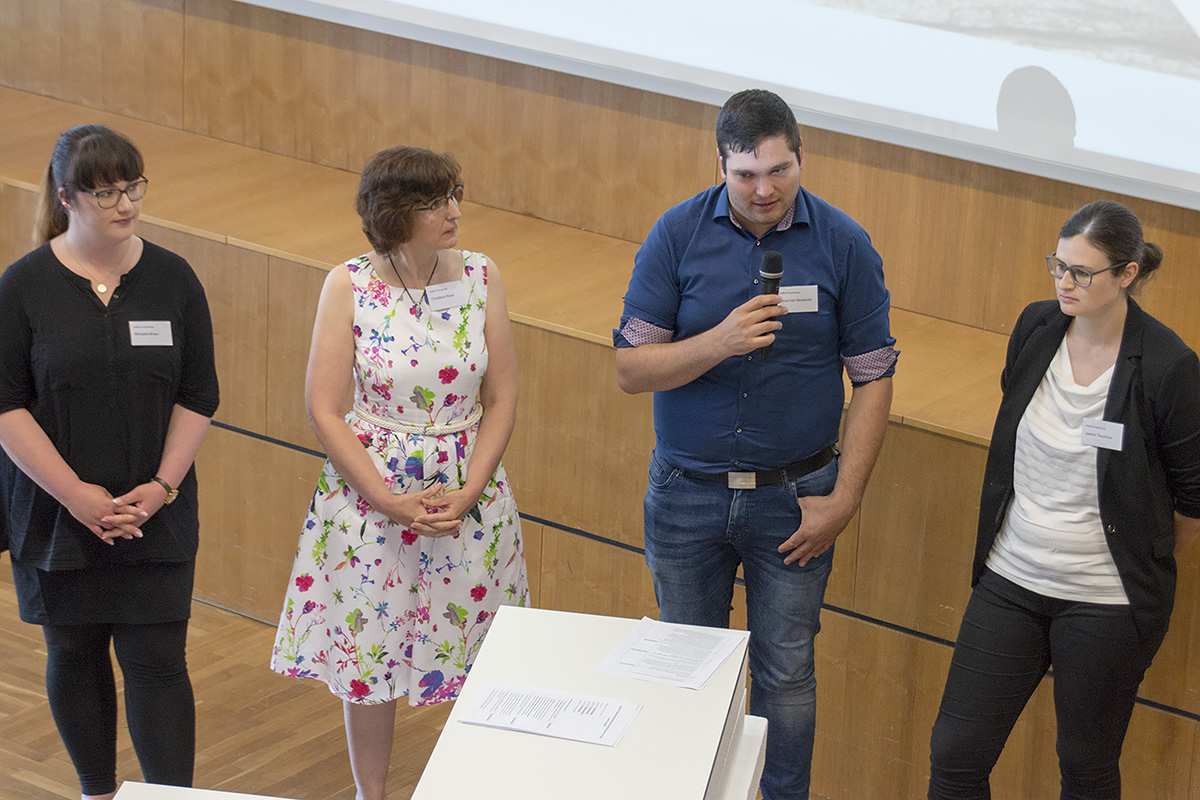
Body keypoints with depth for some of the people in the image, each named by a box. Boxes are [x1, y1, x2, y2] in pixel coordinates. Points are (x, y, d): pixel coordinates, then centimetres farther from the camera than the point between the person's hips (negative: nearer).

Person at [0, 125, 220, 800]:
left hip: (157, 515, 0)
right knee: (75, 656, 12)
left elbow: (198, 397, 2)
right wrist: (76, 494, -15)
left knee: (157, 661, -3)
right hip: (58, 513, 0)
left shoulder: (174, 280, -1)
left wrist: (163, 486, -9)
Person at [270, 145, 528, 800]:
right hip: (370, 494, -1)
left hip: (468, 496, 2)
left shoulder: (480, 279, -4)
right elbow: (324, 409, -10)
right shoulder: (348, 287, -10)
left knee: (473, 655, 8)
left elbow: (501, 400, 0)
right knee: (366, 656, 10)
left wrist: (468, 493, -12)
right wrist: (390, 502, -16)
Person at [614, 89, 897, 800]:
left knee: (786, 674, 9)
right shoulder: (678, 235, -8)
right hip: (686, 494, 1)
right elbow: (632, 368, -9)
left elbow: (874, 378, -3)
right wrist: (720, 342, -26)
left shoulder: (844, 244, -8)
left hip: (793, 497, -1)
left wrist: (844, 499, -7)